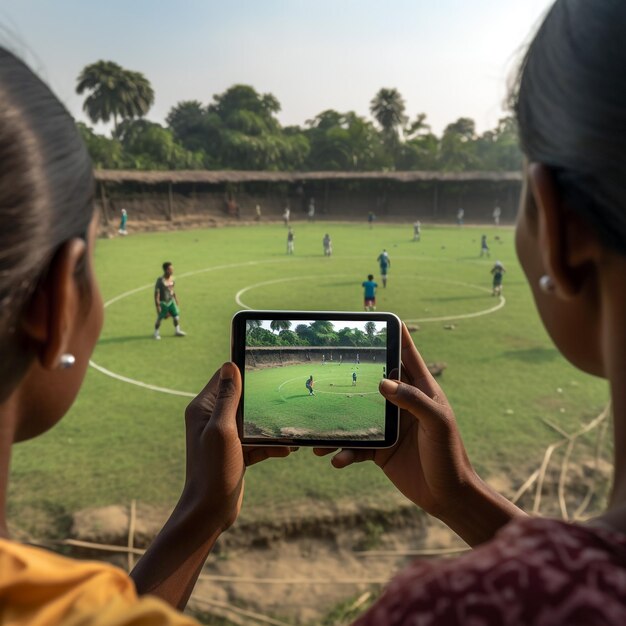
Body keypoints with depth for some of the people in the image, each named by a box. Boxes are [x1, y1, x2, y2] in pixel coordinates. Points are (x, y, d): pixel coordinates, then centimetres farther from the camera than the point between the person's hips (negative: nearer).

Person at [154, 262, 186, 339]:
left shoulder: (172, 278, -2)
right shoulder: (160, 280, -21)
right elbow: (156, 293, -18)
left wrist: (176, 299, 17)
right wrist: (157, 306, -18)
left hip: (171, 301, 6)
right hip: (163, 302, -5)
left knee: (176, 315, 2)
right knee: (159, 318, 5)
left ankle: (177, 331, 19)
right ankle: (156, 332, 25)